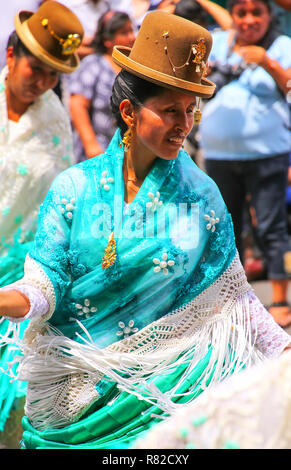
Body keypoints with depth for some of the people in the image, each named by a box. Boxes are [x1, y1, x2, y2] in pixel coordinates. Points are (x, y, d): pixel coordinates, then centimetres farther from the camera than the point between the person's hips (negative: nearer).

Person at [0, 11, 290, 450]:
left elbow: (232, 296, 2)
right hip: (75, 388, 0)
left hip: (163, 388, 0)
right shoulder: (74, 187, -4)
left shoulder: (201, 195, -1)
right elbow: (45, 286, -8)